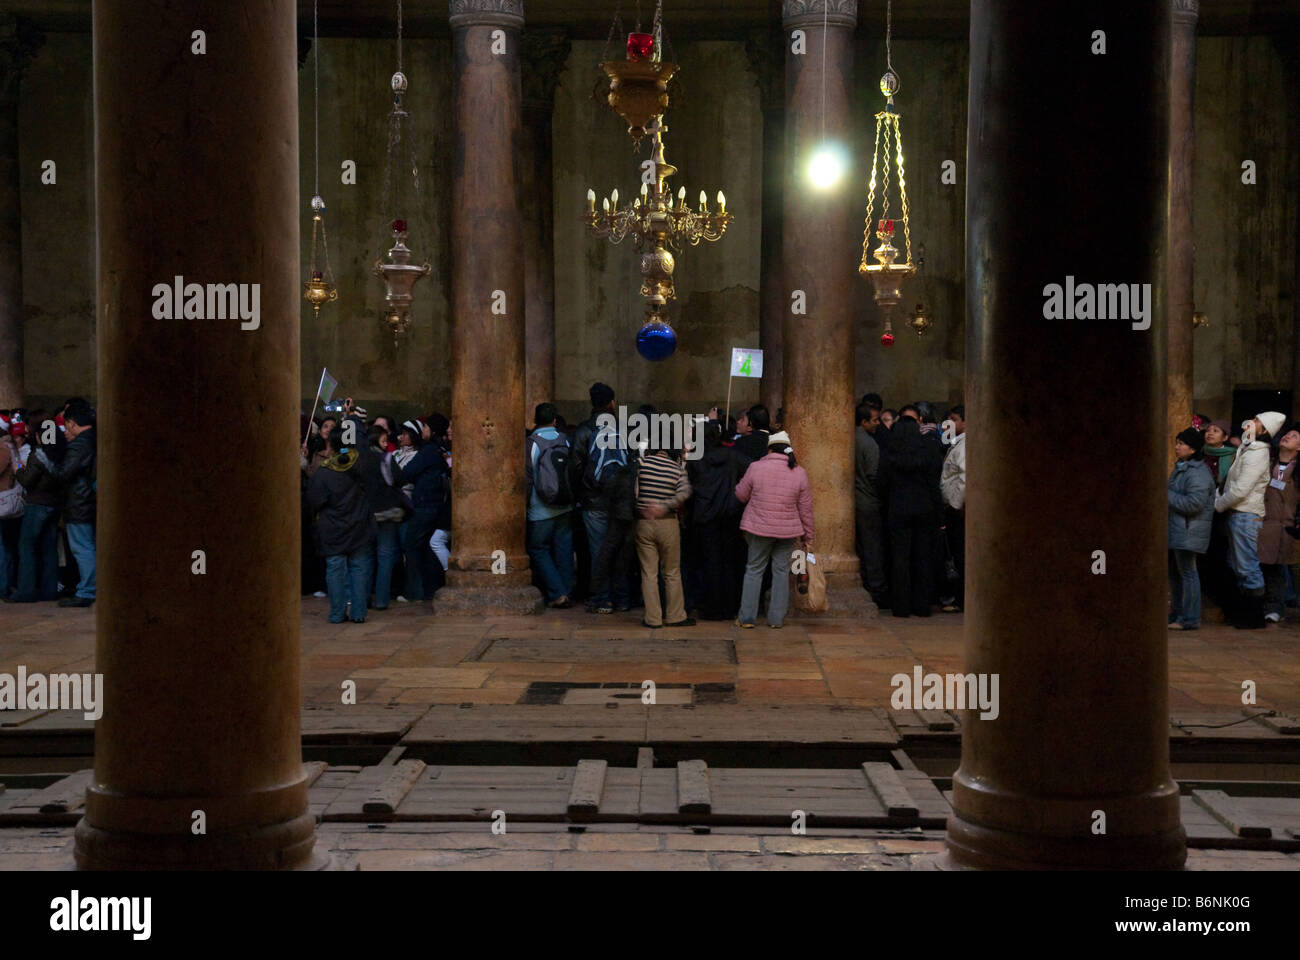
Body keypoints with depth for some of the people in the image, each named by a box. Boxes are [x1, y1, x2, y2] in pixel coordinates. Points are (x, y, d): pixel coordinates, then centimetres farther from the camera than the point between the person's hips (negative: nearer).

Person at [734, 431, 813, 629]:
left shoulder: (756, 467, -8)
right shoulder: (800, 473, -2)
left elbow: (741, 495, 2)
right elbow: (806, 509, 3)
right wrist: (808, 537, 11)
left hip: (759, 528, -1)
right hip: (788, 531, 1)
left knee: (754, 570, 9)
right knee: (781, 571, 11)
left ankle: (747, 618, 10)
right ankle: (777, 619, 13)